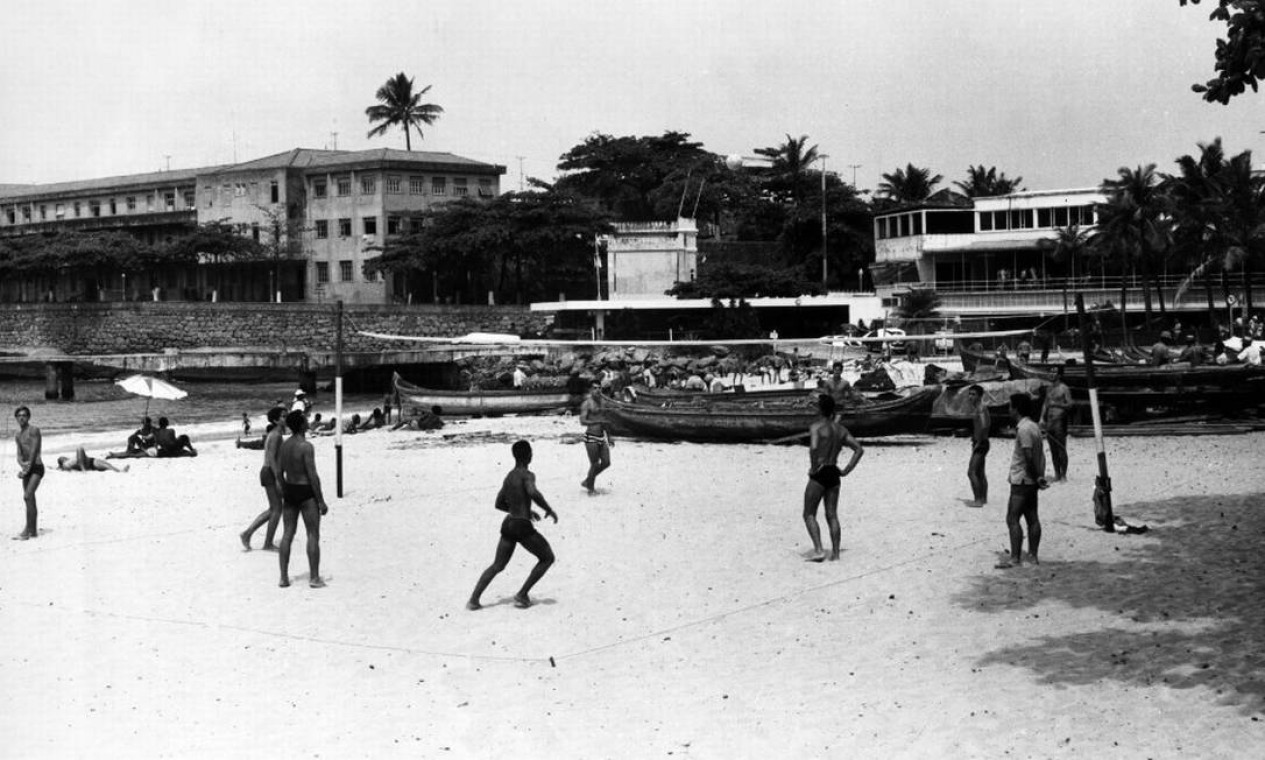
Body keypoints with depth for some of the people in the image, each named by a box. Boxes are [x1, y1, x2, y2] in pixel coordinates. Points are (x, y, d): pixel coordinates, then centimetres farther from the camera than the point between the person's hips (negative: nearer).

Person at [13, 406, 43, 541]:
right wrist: (22, 465, -17)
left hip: (37, 468, -7)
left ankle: (27, 530, -15)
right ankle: (34, 531, 14)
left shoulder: (34, 430, -9)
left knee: (28, 496, -17)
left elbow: (34, 451, -14)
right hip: (27, 469, 7)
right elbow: (19, 454, 4)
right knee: (30, 499, 9)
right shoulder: (17, 435, 12)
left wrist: (28, 468, -18)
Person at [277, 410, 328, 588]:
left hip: (289, 491, 7)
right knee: (313, 535, 1)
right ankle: (314, 577, 2)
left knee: (287, 534, 10)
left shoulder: (283, 445, 5)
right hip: (306, 492, -7)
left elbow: (279, 472, 9)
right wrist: (321, 501, -14)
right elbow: (312, 475, -19)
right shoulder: (306, 446, -17)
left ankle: (284, 577, 12)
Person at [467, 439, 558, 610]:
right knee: (547, 558, 11)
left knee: (497, 566, 15)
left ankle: (473, 600, 3)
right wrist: (549, 510, -17)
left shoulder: (509, 477, 15)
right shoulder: (527, 475, -9)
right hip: (523, 527, -7)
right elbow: (533, 492, -31)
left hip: (508, 524, 7)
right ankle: (522, 595, 8)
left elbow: (499, 504, 24)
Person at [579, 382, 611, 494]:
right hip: (591, 438, -8)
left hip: (602, 437, 8)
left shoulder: (600, 402, 15)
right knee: (595, 465, -4)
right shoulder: (587, 404, -9)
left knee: (606, 463, 5)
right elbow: (582, 421, -18)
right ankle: (590, 487, 15)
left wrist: (609, 437, 24)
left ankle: (586, 481, 22)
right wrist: (598, 421, -29)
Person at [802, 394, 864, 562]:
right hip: (834, 474, 6)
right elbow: (859, 449, 10)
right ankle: (835, 553, 8)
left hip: (819, 474, -6)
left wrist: (813, 467, -16)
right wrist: (846, 470, 8)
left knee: (809, 514, 2)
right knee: (832, 515, 11)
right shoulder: (840, 429, 11)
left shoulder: (816, 427, -11)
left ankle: (818, 550, -10)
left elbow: (814, 447, -30)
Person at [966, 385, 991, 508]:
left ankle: (978, 500, -9)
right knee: (980, 472, 17)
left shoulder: (981, 408, -17)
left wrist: (978, 442, -22)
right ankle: (983, 498, 25)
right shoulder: (976, 407, 12)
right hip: (979, 443, 10)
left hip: (980, 444, -10)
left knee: (972, 472, -10)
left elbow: (984, 426, -28)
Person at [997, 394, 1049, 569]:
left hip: (1022, 480, -10)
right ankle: (1032, 555, 14)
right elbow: (1039, 455, 13)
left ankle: (1015, 558, -9)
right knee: (1032, 518, 11)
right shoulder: (1033, 426, 13)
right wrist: (1039, 476, 10)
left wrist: (1037, 477, -13)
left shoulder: (1024, 429, -18)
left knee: (1012, 519, -8)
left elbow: (1029, 457, -22)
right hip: (1031, 481, 10)